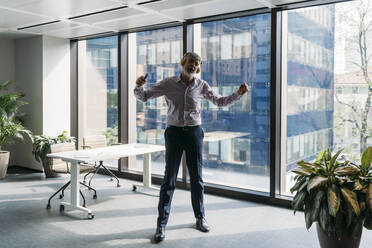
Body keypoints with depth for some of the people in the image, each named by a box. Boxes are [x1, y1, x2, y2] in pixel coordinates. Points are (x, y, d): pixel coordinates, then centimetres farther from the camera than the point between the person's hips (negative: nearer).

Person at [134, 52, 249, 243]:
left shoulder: (202, 86, 3)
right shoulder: (168, 84, -1)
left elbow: (220, 101, 16)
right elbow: (143, 97, 1)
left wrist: (239, 93, 3)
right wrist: (138, 86, -21)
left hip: (194, 132, 2)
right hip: (174, 132, -1)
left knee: (197, 178, 9)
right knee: (169, 179, -1)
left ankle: (200, 218, 25)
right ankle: (161, 224, 7)